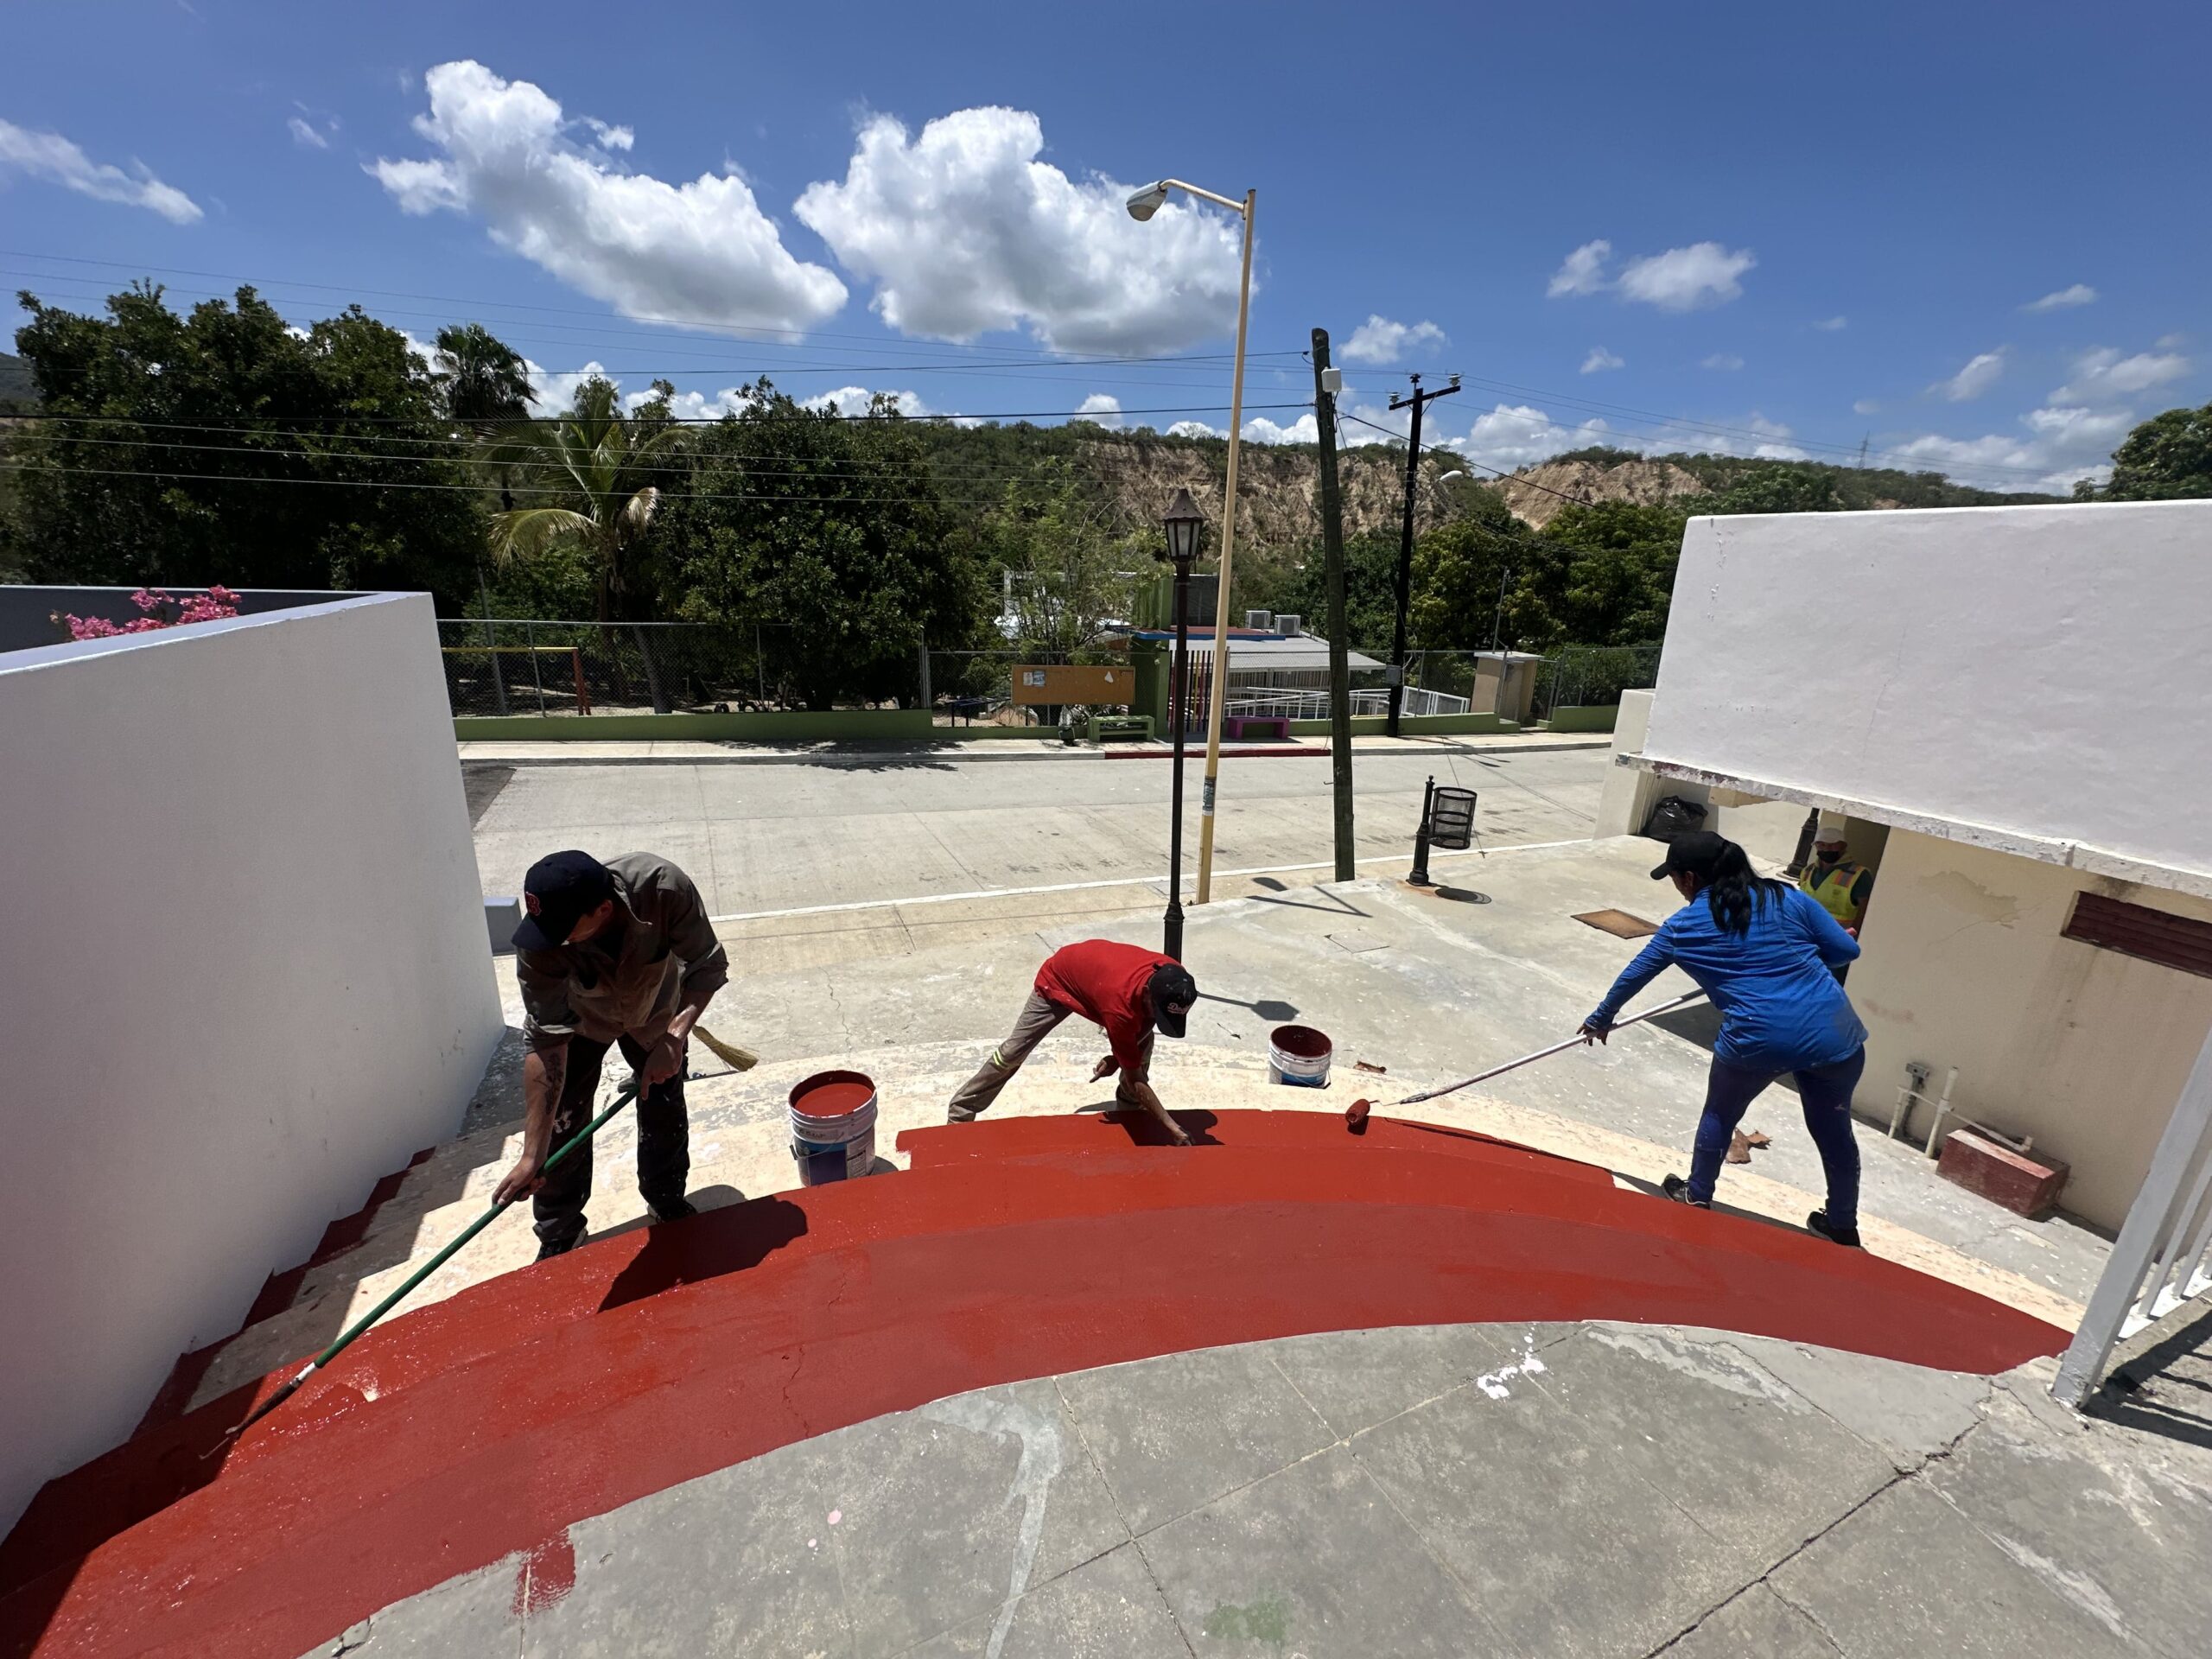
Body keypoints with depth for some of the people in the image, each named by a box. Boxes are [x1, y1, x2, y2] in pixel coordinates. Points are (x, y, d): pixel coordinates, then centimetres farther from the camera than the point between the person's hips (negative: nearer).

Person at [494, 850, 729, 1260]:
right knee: (560, 1123, 1)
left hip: (656, 1011, 0)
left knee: (665, 1114, 8)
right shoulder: (541, 943, -38)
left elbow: (707, 967, -30)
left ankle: (667, 1202, 35)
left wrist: (675, 1037, -45)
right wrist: (532, 1155, -33)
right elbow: (547, 1042, -34)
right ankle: (558, 1236, 27)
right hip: (579, 1017, 0)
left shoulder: (664, 886, -43)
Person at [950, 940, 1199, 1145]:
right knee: (1014, 1051, -4)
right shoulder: (1120, 1006, -46)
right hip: (1059, 980, -6)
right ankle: (960, 1114, 12)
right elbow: (1134, 1078, -33)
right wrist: (1171, 1127, -33)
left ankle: (1130, 1102, 20)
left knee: (1142, 1042, -5)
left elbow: (1141, 1026, -6)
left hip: (1099, 967, 6)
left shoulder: (1172, 976, -30)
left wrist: (1120, 1056, -18)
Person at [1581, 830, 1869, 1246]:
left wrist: (1600, 1019, 31)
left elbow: (1633, 976, 17)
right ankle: (1842, 1224, 38)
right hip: (1833, 1032, 3)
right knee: (1833, 1128, 22)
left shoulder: (1681, 928, 5)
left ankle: (1697, 1197, 36)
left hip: (1757, 1039, -3)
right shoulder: (1788, 897, 9)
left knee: (1720, 1115, 22)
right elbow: (1846, 949, 10)